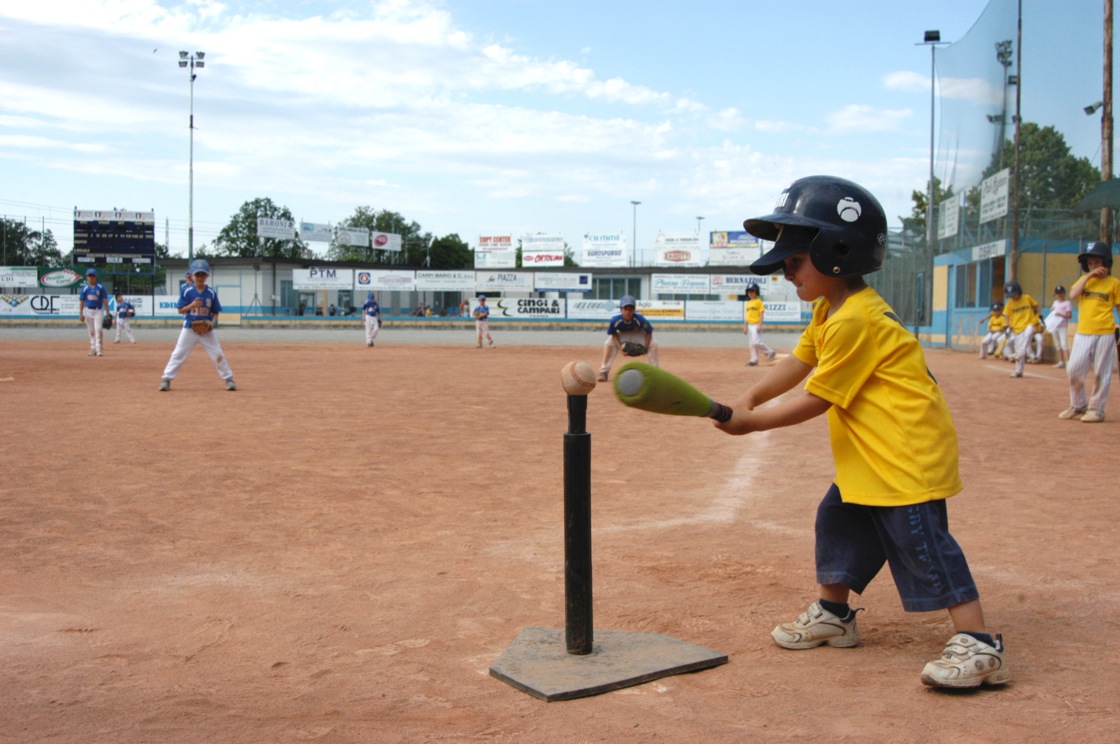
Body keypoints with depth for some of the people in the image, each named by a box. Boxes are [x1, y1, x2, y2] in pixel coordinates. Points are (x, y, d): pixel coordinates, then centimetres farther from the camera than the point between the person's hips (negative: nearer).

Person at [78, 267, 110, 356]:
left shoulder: (100, 288, 1)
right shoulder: (85, 289, 6)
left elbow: (105, 300, -1)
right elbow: (81, 302, 8)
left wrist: (108, 313, -7)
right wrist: (80, 314, 2)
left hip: (98, 311, -3)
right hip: (88, 311, 3)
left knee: (98, 329, -14)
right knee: (91, 331, 8)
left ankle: (100, 349, -14)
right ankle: (93, 349, 12)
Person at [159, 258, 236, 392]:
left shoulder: (211, 293, -1)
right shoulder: (187, 291, -4)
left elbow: (216, 312, 6)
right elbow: (180, 310, -2)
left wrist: (213, 322, -13)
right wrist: (192, 305, -20)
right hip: (189, 329, 0)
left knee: (218, 355, 1)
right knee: (178, 354, 0)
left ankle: (229, 379, 11)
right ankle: (166, 379, 7)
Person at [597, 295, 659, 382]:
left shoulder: (639, 318, -37)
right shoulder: (615, 320, -35)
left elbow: (649, 332, -21)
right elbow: (614, 334, -16)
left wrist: (644, 348, -30)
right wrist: (620, 347, -29)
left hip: (638, 333, 0)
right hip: (622, 334, 1)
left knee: (653, 344, -22)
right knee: (608, 344, -21)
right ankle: (604, 372, -11)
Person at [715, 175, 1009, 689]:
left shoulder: (854, 321, -22)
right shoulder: (828, 311, 11)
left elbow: (816, 398, -20)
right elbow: (798, 362, 11)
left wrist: (751, 422, -13)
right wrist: (748, 399, -3)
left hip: (908, 451, -11)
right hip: (870, 455, 11)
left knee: (923, 540, -11)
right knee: (839, 518, 17)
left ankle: (979, 646, -6)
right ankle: (833, 615, 32)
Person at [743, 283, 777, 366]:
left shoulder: (759, 301, -6)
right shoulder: (748, 303, 14)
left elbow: (761, 314, -9)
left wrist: (760, 325, -17)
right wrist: (745, 327, 13)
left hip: (756, 325, -7)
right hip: (750, 325, 7)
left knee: (756, 342, -17)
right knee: (751, 343, 5)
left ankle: (770, 352, 0)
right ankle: (754, 360, 8)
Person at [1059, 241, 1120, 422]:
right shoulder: (1084, 279, 11)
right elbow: (1073, 295, -7)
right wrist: (1089, 275, -8)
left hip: (1105, 334, -3)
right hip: (1083, 333, 3)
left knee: (1101, 373, 0)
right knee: (1073, 370, 0)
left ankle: (1096, 409, 9)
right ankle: (1078, 405, 17)